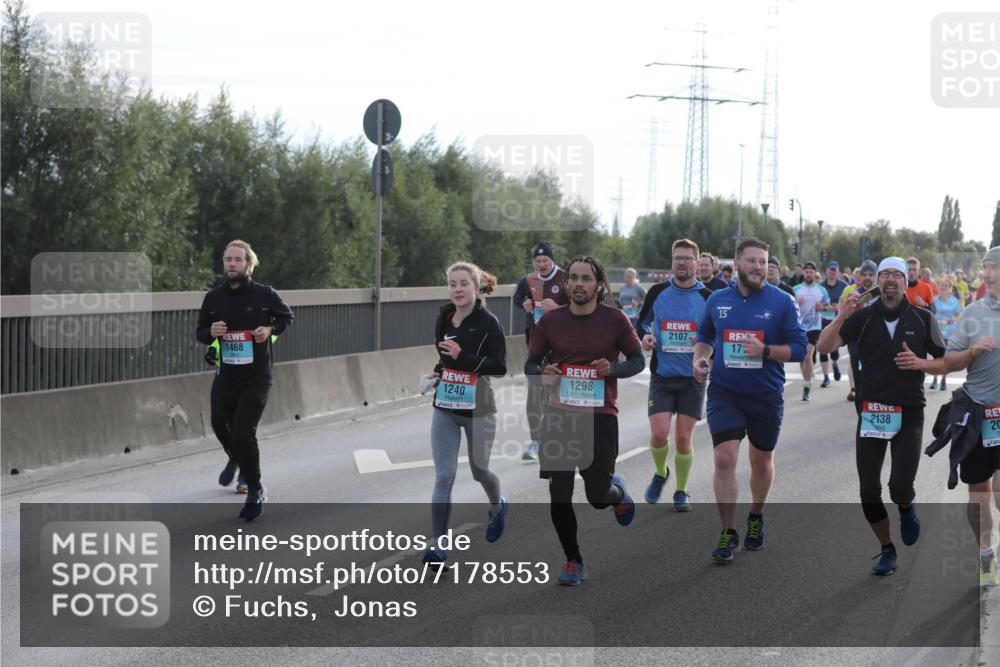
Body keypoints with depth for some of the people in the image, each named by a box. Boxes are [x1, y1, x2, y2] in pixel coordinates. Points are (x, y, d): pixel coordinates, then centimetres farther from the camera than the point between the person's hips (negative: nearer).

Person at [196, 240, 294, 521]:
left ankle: (255, 490, 8)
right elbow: (200, 332, 10)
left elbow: (287, 316, 9)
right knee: (220, 423, 16)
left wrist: (270, 329, -10)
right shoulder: (213, 297, 1)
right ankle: (235, 458, 53)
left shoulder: (264, 294, -7)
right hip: (226, 374, 4)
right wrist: (210, 333, -12)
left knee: (243, 433, -12)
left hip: (256, 377, -4)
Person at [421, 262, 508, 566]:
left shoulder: (488, 322, -14)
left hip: (478, 409, -4)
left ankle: (497, 507, 49)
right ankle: (439, 546, -6)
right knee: (444, 476, -6)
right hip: (445, 408, 4)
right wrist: (437, 373, 4)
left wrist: (463, 357, -26)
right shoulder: (444, 317, 3)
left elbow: (500, 367, -16)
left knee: (479, 471, 15)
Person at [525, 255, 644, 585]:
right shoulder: (550, 320, 2)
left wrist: (613, 369, -14)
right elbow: (531, 363, 10)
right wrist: (542, 374, -12)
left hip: (601, 416, -2)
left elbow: (638, 359, 6)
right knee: (559, 494, -1)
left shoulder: (615, 319, -3)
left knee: (598, 497, 2)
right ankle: (573, 561, 16)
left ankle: (618, 490, 40)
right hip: (560, 415, 2)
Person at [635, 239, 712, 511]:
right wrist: (644, 337, -6)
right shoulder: (657, 292, 3)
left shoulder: (708, 297, 0)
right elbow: (641, 323, 16)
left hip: (693, 378, -1)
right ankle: (660, 473, 22)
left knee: (683, 438, 0)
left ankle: (681, 492, 17)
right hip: (662, 375, 1)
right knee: (659, 434, -8)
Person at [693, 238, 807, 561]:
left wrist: (765, 351, -22)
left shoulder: (782, 302, -6)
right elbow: (704, 336, 19)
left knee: (761, 461, 14)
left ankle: (756, 517, 39)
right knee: (724, 458, -12)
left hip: (766, 395, -1)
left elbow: (798, 348, -7)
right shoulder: (717, 300, 3)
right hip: (724, 392, 1)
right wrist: (700, 358, -1)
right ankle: (728, 533, -4)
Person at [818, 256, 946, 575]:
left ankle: (906, 508, 24)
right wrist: (841, 317, -25)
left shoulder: (922, 318, 1)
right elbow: (825, 346, -11)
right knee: (869, 492, 3)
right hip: (871, 413, 2)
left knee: (901, 486, -13)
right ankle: (887, 550, 23)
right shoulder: (863, 318, 0)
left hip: (909, 414, -1)